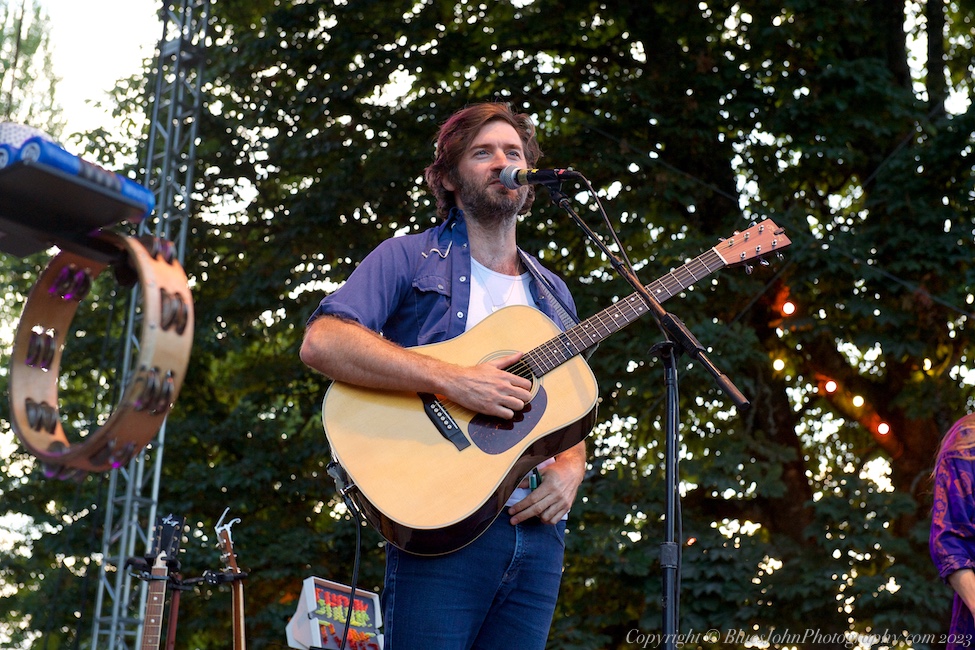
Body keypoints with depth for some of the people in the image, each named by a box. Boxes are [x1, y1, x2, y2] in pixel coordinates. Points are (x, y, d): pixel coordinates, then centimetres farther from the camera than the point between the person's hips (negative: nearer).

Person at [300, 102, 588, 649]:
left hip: (538, 529, 5)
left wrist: (570, 469, 0)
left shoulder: (553, 295, 20)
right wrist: (452, 381, -20)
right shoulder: (410, 259, 3)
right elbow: (322, 343, -14)